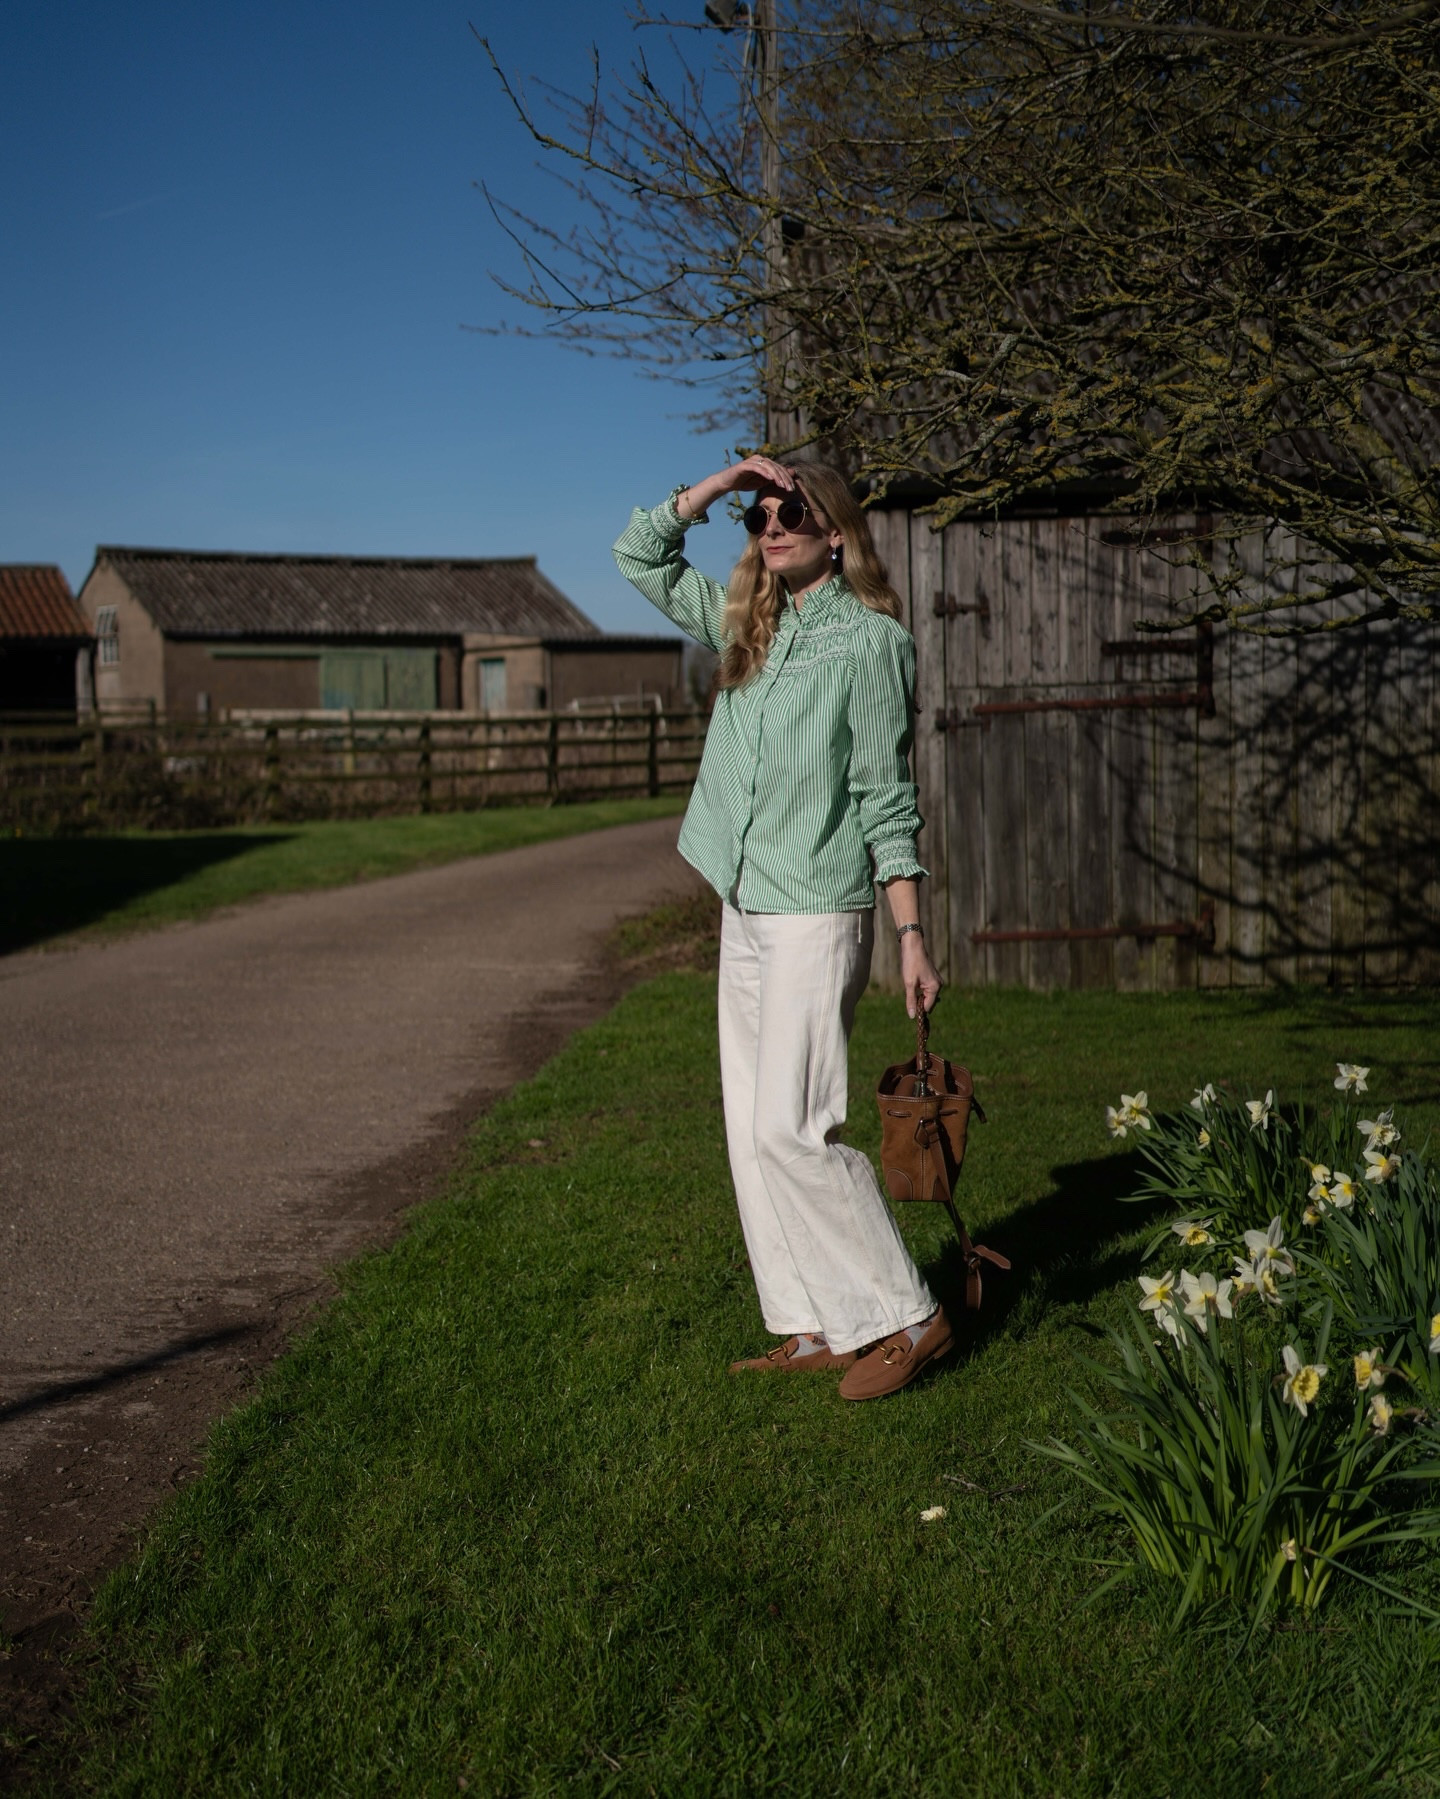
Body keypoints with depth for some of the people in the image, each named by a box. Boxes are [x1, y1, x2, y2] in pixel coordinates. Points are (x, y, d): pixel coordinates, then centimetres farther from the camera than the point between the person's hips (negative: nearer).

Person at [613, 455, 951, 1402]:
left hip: (818, 915, -8)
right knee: (753, 1132, 8)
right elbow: (642, 555, 19)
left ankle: (908, 1317, 1)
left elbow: (887, 799, -9)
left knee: (790, 1130, -12)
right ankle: (815, 1327, 17)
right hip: (744, 912, 8)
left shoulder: (870, 640, -7)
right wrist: (720, 482, 5)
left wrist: (912, 938, -11)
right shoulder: (747, 625, 12)